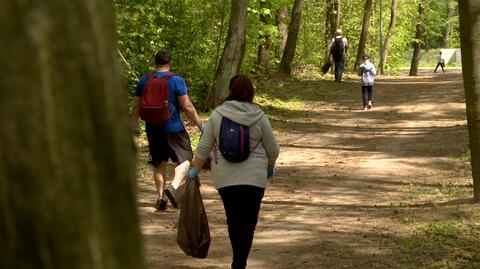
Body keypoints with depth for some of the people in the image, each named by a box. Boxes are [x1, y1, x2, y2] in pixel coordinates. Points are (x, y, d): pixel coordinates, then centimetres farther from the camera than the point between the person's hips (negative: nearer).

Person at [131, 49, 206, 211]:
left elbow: (136, 106, 8)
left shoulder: (144, 80, 2)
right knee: (185, 159, 6)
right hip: (173, 128, -4)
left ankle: (161, 197, 14)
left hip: (152, 129, 4)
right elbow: (187, 107, -13)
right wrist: (200, 125, -5)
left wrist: (134, 125, 22)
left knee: (159, 164, 15)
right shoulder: (176, 81, -10)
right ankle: (174, 186, -17)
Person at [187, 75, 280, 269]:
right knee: (248, 222, 3)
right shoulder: (259, 117, -2)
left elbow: (204, 147, 2)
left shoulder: (217, 114, -1)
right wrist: (270, 167, 23)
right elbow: (273, 149, 5)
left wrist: (195, 169, 15)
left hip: (225, 179, 2)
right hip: (254, 178, -1)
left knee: (233, 221, 13)